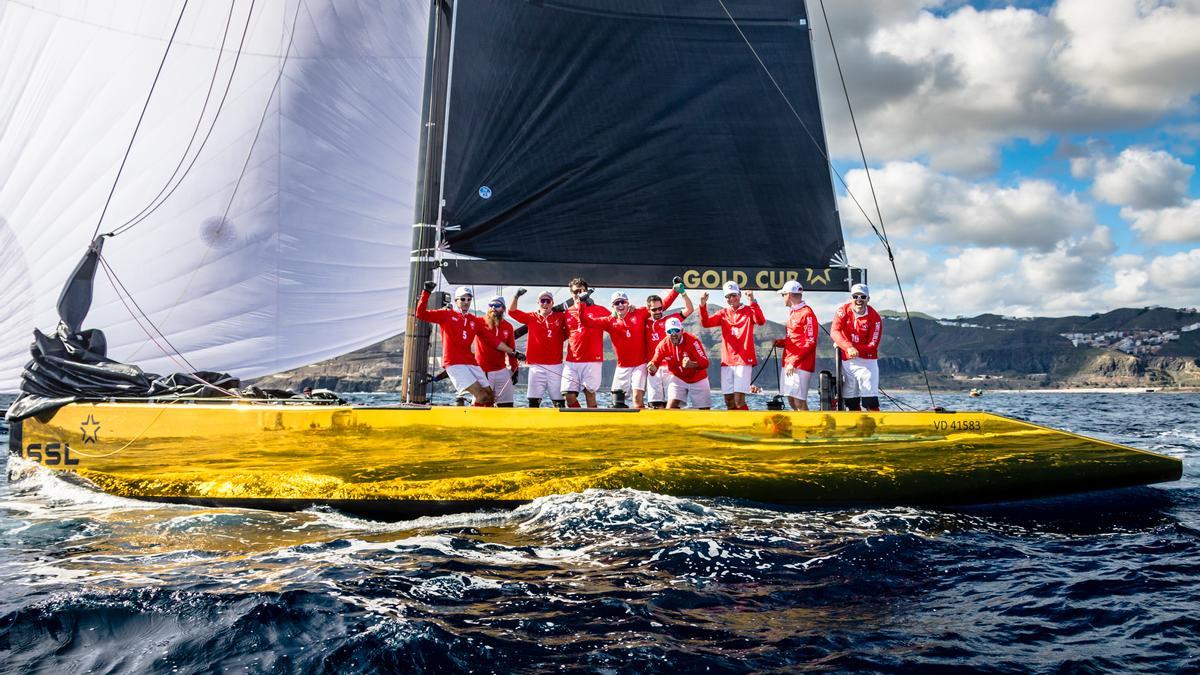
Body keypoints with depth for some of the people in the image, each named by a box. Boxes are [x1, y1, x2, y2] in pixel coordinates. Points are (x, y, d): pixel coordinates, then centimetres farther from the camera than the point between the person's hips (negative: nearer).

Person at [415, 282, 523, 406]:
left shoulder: (475, 321, 16)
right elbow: (421, 314, -3)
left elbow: (492, 340, 17)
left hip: (471, 362, 6)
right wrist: (426, 292, -10)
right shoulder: (446, 315, 5)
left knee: (489, 397, 1)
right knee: (482, 396, -19)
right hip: (454, 363, -6)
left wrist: (513, 352, 14)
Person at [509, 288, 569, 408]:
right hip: (536, 365, 0)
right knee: (534, 400, -2)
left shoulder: (560, 317, 7)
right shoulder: (531, 317, 7)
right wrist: (517, 296, -9)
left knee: (558, 400, 1)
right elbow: (512, 312, 4)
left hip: (555, 365, 0)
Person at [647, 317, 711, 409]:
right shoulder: (663, 345, -15)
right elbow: (655, 362, -12)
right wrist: (652, 368, -38)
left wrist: (692, 364, -55)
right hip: (679, 379, 2)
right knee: (671, 407, -15)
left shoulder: (692, 341, -26)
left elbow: (705, 362, -34)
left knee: (705, 409, 3)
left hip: (698, 379, -1)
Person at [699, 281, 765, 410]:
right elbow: (706, 323, 0)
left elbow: (761, 321, -16)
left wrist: (753, 302, -27)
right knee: (729, 401, 6)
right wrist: (703, 305, -15)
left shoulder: (748, 311, 4)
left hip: (744, 361, -4)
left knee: (739, 401, -12)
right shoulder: (723, 313, 13)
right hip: (727, 361, 4)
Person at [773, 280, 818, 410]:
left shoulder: (807, 313, -11)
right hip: (788, 364, 9)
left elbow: (810, 343, -15)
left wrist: (794, 362, -19)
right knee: (791, 401, 10)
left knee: (799, 402, -12)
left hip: (800, 365, -9)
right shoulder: (791, 312, 17)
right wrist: (780, 342, 7)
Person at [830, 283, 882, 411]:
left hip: (867, 361, -3)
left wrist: (849, 347, -21)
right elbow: (834, 331, -18)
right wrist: (848, 347, -34)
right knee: (851, 403, 9)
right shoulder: (843, 311, -3)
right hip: (847, 362, 3)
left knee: (871, 402, -10)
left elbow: (872, 345, -11)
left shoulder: (874, 317, -8)